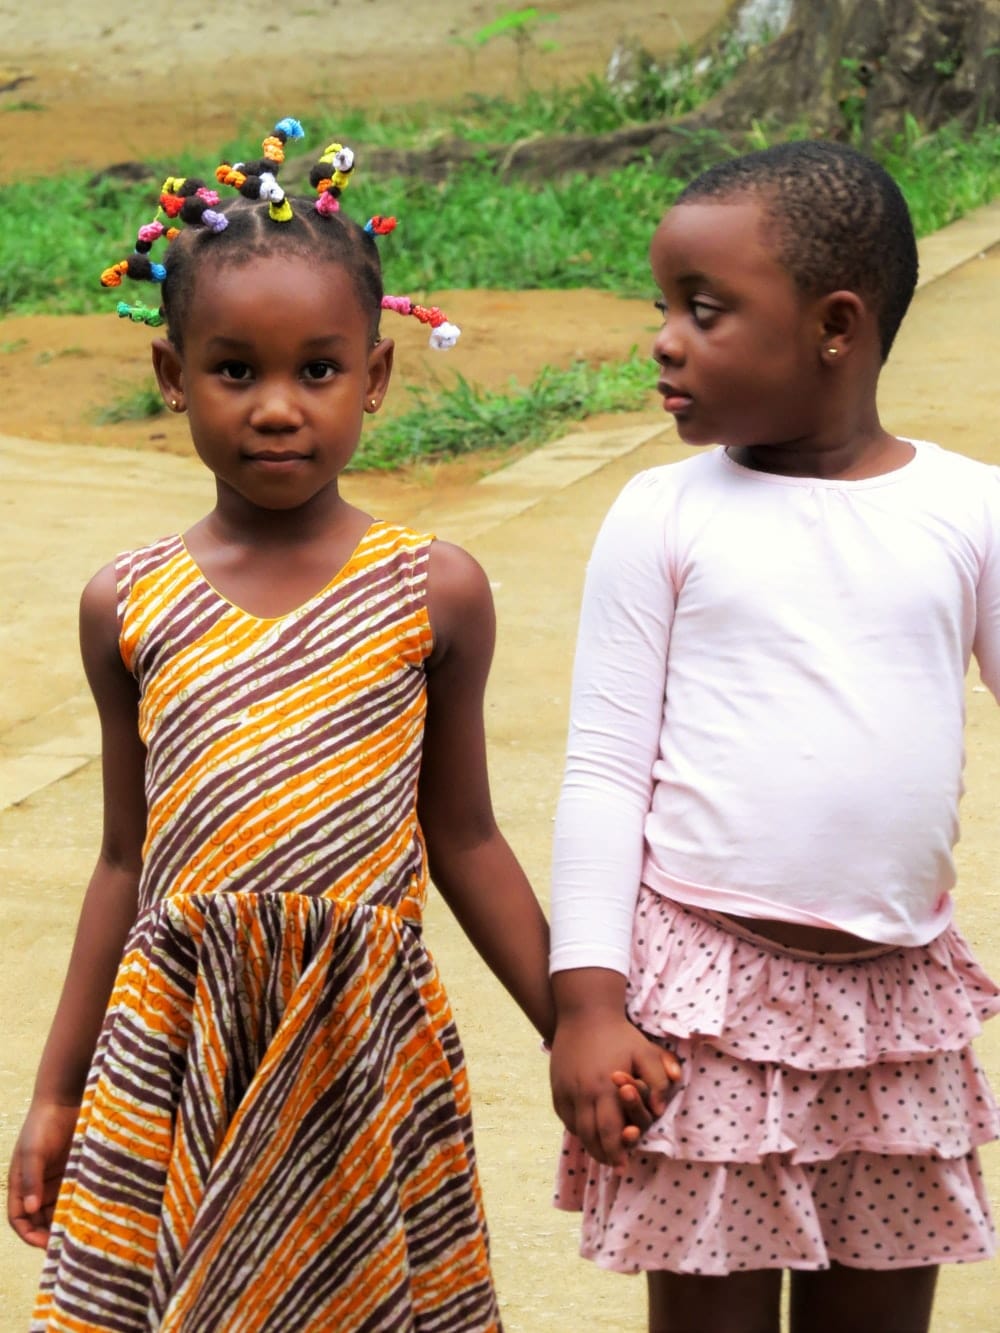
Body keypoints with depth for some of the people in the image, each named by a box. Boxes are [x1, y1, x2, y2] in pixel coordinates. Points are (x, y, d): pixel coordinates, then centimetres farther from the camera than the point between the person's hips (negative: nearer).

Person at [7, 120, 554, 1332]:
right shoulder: (129, 605, 3)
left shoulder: (434, 593, -1)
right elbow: (130, 858, 9)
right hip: (172, 1043, 1)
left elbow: (462, 840, 6)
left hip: (364, 1048, -1)